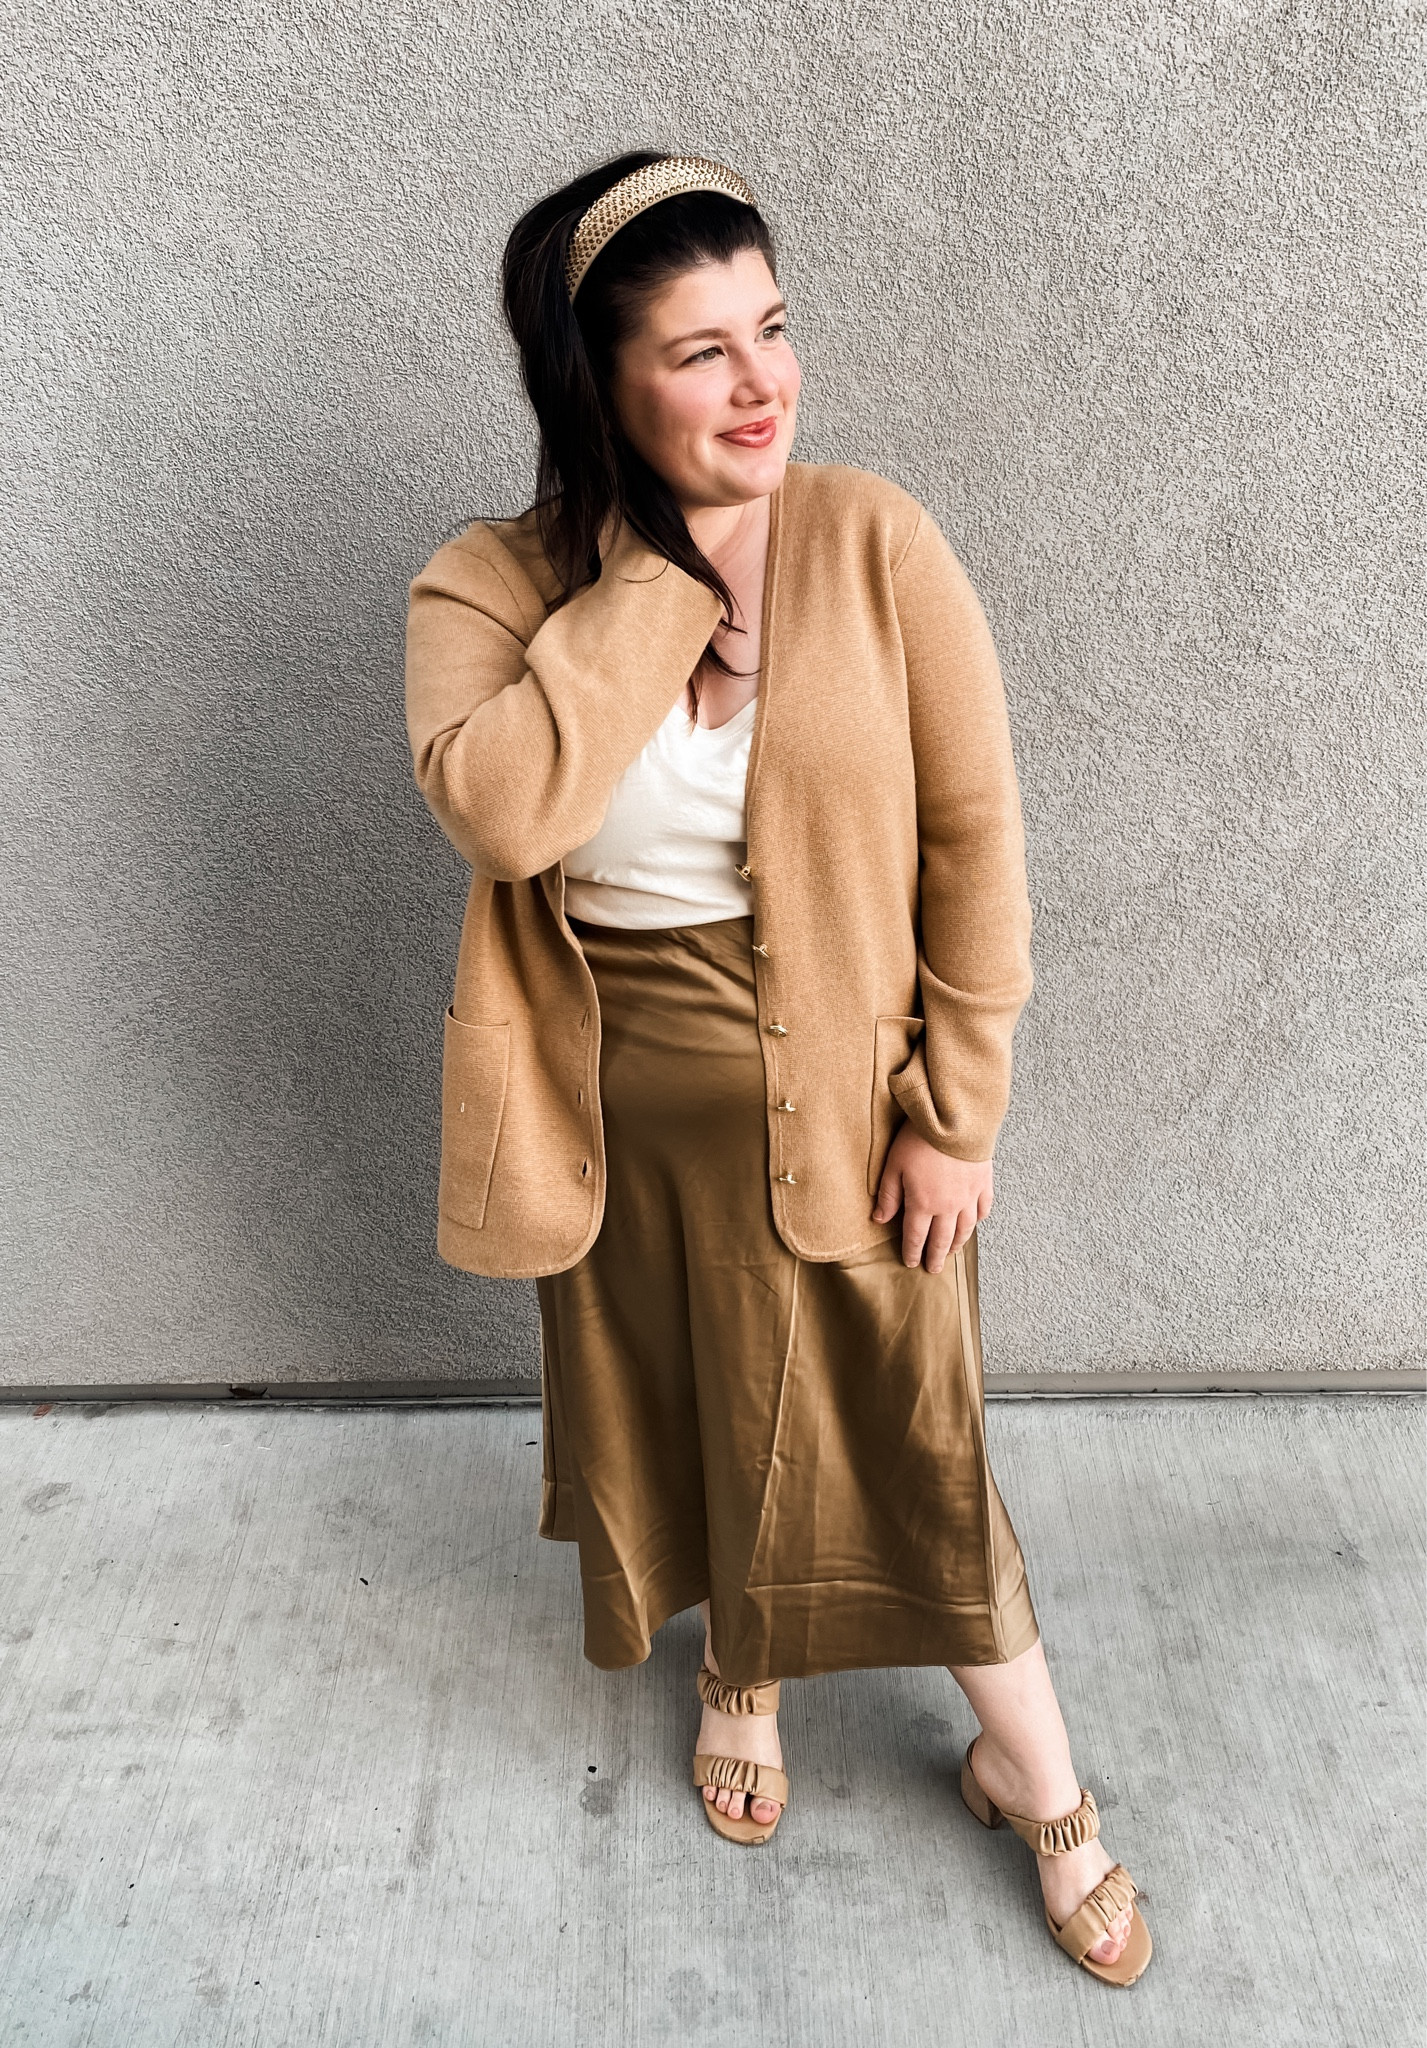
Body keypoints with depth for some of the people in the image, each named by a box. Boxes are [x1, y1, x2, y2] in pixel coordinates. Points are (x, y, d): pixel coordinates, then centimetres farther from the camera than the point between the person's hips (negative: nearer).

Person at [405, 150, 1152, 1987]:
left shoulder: (874, 541, -11)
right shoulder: (488, 586, -9)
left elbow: (974, 832, -8)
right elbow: (499, 811, -29)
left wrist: (956, 1113, -9)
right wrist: (658, 579, -23)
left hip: (835, 1100, -1)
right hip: (622, 1110, 2)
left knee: (904, 1439, 11)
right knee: (673, 1412, 21)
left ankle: (1042, 1790, 38)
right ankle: (739, 1673, 53)